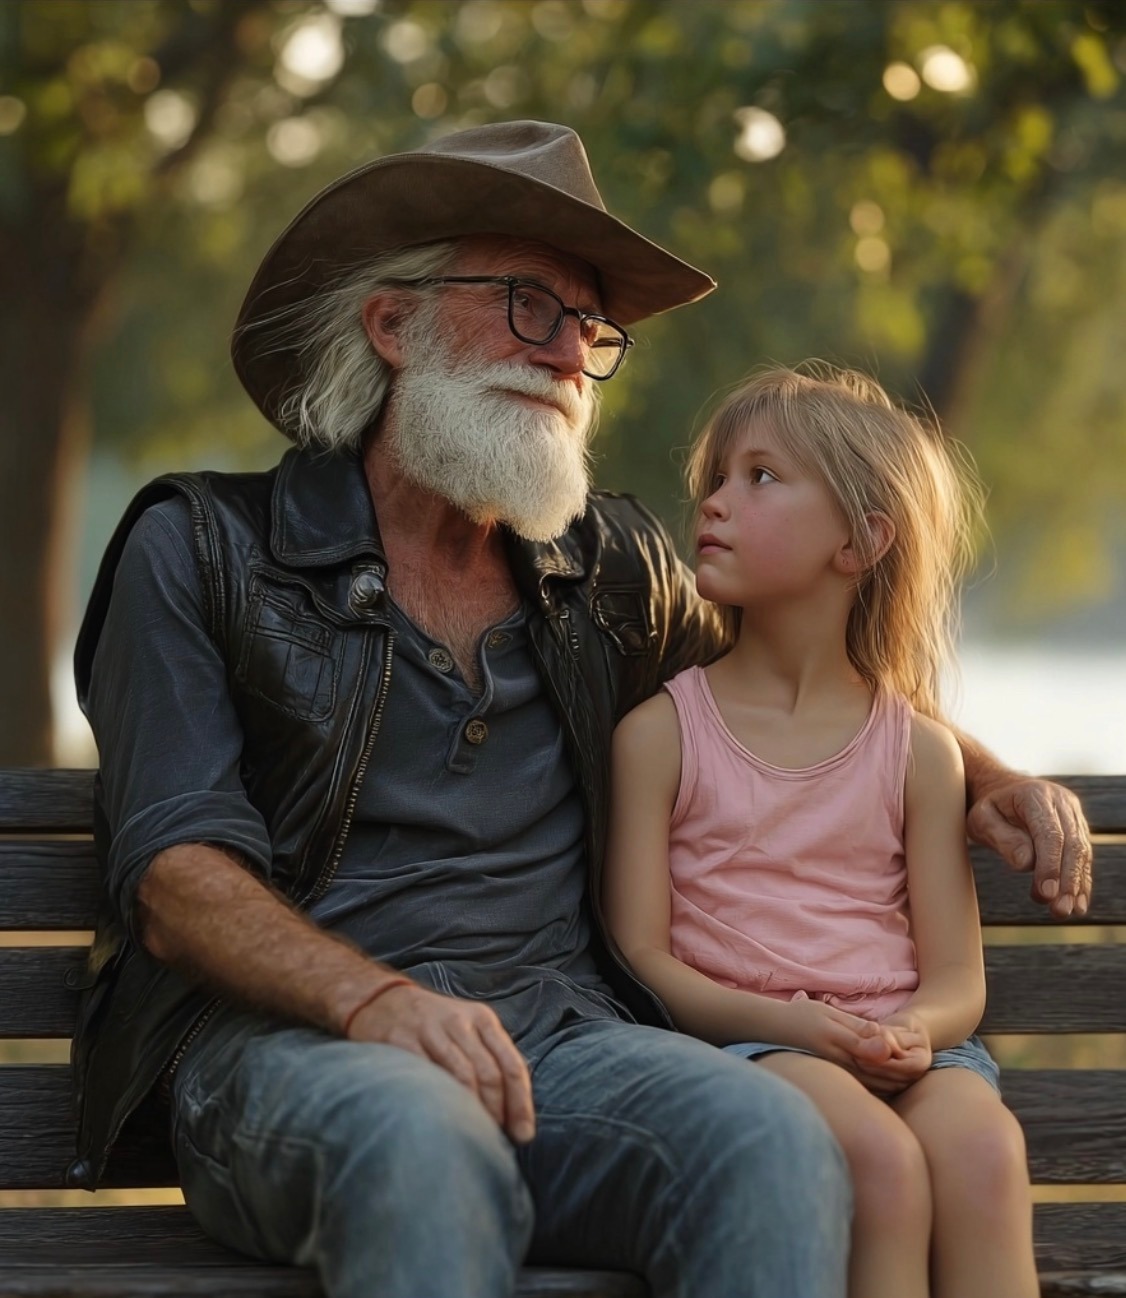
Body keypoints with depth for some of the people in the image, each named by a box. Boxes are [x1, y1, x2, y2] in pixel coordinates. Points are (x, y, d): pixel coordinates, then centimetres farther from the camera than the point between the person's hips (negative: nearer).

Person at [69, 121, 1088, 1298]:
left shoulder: (616, 572, 21)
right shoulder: (199, 550, 8)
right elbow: (176, 880, -3)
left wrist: (980, 776, 17)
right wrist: (374, 998, -22)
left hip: (557, 1032, 4)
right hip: (285, 1037, -3)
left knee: (770, 1136, -30)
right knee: (421, 1146, -40)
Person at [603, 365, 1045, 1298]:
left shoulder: (918, 750, 12)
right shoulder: (662, 733, 7)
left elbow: (958, 978, 10)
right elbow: (641, 953, 0)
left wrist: (914, 1030, -15)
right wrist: (786, 1021, -17)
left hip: (900, 1041, 2)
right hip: (738, 1040, -2)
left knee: (983, 1148, -32)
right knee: (880, 1156, -33)